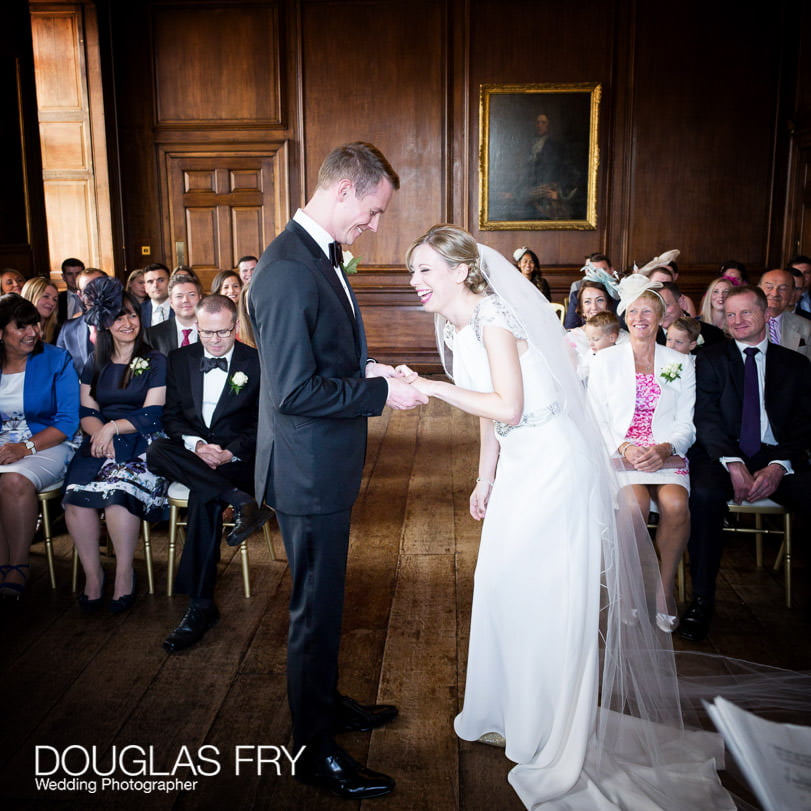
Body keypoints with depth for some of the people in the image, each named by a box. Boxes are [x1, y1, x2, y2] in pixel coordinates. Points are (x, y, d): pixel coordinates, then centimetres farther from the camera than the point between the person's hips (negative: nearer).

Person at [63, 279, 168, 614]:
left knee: (116, 490, -33)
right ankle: (92, 573, -12)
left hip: (140, 444, -3)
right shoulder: (95, 364, 18)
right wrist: (100, 434, -11)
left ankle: (124, 574, -16)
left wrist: (113, 427, -13)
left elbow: (151, 414, -2)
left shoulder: (155, 362, 6)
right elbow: (87, 412, 10)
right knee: (76, 494, -27)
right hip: (98, 443, 3)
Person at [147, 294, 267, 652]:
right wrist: (196, 444, -12)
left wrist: (231, 452, -17)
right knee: (156, 451, -31)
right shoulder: (180, 360, 13)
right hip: (192, 453, 4)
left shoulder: (257, 363, 3)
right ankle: (241, 501, -37)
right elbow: (171, 417, 8)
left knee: (203, 499, -34)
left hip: (238, 458, -3)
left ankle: (201, 605, -28)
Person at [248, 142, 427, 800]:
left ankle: (325, 703, 45)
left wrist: (365, 368, 4)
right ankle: (315, 751, 26)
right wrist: (381, 392, -20)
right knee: (316, 610, 6)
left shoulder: (321, 255, 8)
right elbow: (294, 391, -26)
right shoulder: (288, 271, -24)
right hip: (309, 470, -10)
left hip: (325, 464, 10)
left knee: (324, 600, 24)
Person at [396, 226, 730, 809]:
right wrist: (485, 480, 17)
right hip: (520, 467, 9)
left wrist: (431, 386, -23)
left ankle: (551, 743, 18)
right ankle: (507, 711, 33)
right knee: (501, 583, 13)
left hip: (556, 466, -9)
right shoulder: (455, 329, 8)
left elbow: (507, 407, -26)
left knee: (546, 596, 0)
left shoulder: (493, 318, -19)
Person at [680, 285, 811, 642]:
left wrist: (778, 466, -14)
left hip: (778, 459, 2)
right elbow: (706, 417, -2)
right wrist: (733, 464, -19)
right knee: (705, 494, -34)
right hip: (722, 456, -1)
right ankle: (701, 599, -22)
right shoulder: (710, 360, 10)